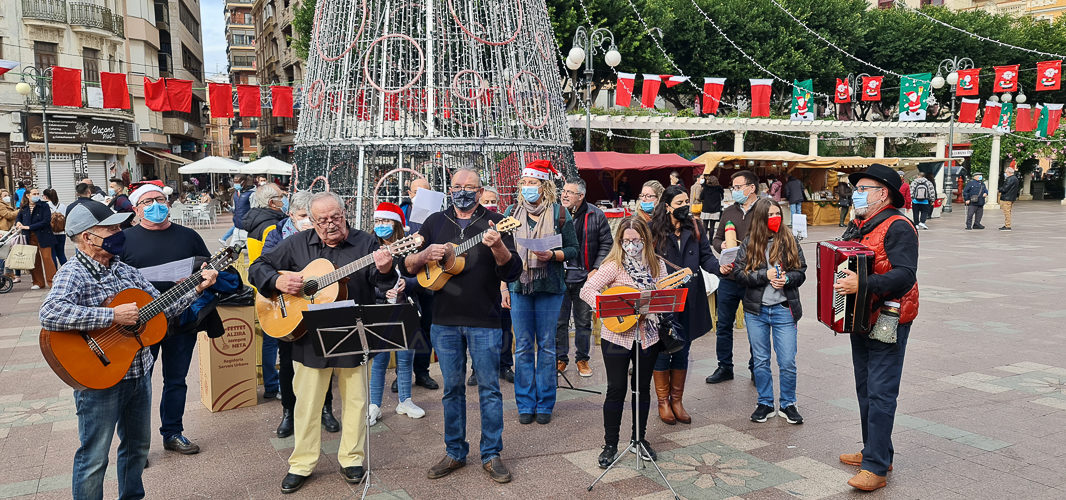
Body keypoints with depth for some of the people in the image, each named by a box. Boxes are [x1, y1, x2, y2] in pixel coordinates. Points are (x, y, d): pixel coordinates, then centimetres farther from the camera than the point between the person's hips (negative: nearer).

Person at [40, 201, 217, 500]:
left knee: (138, 445, 22)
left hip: (139, 373, 8)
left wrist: (197, 289, 1)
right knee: (94, 458, 5)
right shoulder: (74, 274, -16)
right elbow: (49, 314, -34)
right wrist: (112, 316, -31)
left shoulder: (124, 270, 7)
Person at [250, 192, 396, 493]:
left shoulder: (366, 244, -2)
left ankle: (352, 459, 27)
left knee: (355, 399, 9)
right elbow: (258, 268, 8)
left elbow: (385, 287, -10)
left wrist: (384, 270, -34)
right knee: (307, 402, 10)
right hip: (309, 338, 1)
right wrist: (278, 281, -13)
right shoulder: (297, 245, 3)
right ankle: (302, 464, 25)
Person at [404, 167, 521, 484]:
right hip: (444, 321, 3)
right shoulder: (435, 222, 9)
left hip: (484, 321, -3)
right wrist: (425, 255, -13)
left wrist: (497, 246, -29)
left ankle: (491, 454, 17)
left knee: (489, 388, 4)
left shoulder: (495, 222, -1)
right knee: (452, 388, 12)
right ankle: (455, 453, 25)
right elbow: (408, 266, 8)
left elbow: (512, 272, -10)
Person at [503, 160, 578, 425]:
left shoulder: (559, 213, 1)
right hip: (519, 286, 2)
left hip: (549, 287, -2)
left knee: (546, 346, 5)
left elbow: (573, 249, 3)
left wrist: (552, 255, -16)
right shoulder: (512, 212, 7)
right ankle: (526, 404, 15)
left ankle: (545, 404, 15)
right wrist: (504, 286, 4)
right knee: (523, 346, 5)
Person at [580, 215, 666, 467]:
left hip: (647, 335, 4)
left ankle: (640, 438, 30)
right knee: (616, 390, 2)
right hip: (617, 335, -3)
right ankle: (610, 445, 15)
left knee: (643, 388, 14)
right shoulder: (614, 265, -8)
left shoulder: (657, 265, 5)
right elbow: (587, 290, -15)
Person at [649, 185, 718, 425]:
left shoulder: (694, 228, 8)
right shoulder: (653, 229, -4)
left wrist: (719, 267, -18)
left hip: (689, 302, 4)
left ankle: (677, 400, 26)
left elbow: (705, 256, 2)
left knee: (682, 351, 12)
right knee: (662, 350, 3)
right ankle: (663, 401, 19)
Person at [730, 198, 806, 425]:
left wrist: (787, 279, -16)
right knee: (761, 361, 11)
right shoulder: (749, 243, 0)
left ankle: (788, 404, 20)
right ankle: (765, 403, 26)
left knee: (788, 362, 2)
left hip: (783, 309, 0)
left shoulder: (789, 240, 2)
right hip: (756, 310, 0)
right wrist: (765, 275, -15)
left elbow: (801, 271, 4)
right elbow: (738, 273, -5)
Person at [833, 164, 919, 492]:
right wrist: (839, 283, 9)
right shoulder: (857, 226, 13)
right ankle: (874, 450, 28)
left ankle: (875, 468, -5)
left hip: (887, 322, -9)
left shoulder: (897, 228, -14)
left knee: (880, 393, -8)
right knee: (865, 389, 16)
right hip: (859, 318, 9)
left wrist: (862, 284, -35)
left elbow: (904, 276, -27)